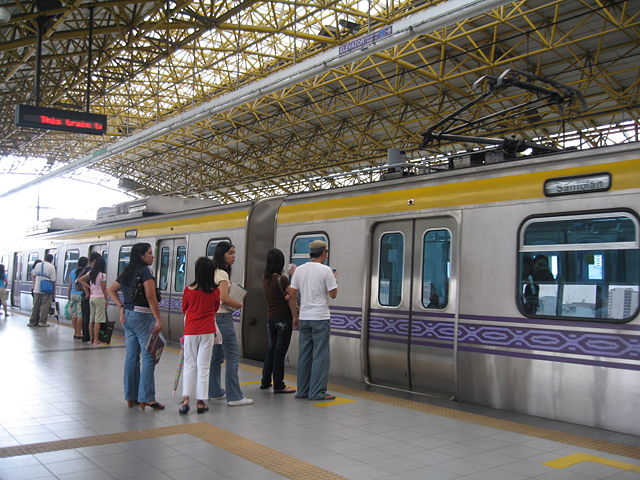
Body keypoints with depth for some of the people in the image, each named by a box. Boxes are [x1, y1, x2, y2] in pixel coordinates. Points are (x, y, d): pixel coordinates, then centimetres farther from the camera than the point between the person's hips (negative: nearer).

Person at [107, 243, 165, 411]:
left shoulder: (127, 272, 14)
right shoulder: (145, 271, -11)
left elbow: (111, 290, 22)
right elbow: (151, 297, -18)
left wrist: (121, 307, 15)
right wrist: (159, 319, -16)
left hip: (128, 315, 9)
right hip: (143, 316, -9)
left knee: (132, 356, 11)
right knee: (148, 356, -6)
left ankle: (130, 397, 17)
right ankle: (146, 399, -7)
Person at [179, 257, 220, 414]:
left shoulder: (189, 290, -7)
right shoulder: (215, 291, -5)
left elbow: (184, 309, 9)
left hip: (190, 331, 0)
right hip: (208, 331, 0)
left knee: (189, 365, 10)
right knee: (203, 366, 6)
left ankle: (185, 398, 0)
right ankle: (201, 402, 8)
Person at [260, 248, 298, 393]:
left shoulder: (265, 279, 5)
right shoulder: (282, 279, -16)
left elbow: (278, 296, 6)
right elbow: (290, 299, -13)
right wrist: (295, 317, -9)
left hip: (270, 318, 7)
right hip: (283, 318, -7)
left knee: (271, 349, 18)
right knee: (280, 351, -1)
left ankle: (265, 381, 26)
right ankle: (278, 385, 5)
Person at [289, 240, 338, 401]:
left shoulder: (299, 270, 5)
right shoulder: (325, 270, -11)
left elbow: (292, 293, 6)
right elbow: (333, 294, -7)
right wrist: (334, 280, 10)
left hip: (304, 318, 6)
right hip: (320, 318, -6)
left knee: (304, 355, 12)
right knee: (320, 355, -1)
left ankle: (302, 390, 17)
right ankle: (317, 392, -1)